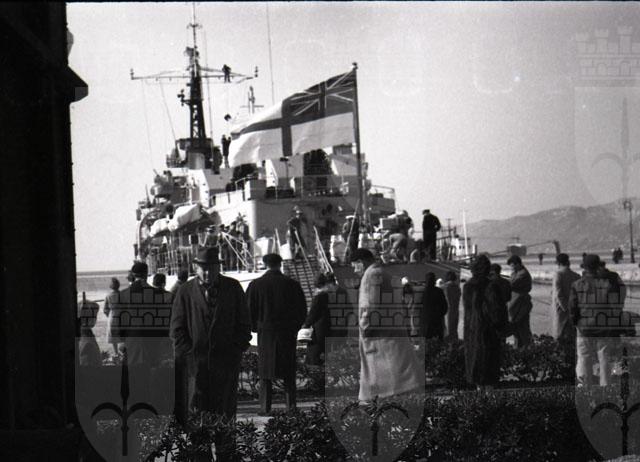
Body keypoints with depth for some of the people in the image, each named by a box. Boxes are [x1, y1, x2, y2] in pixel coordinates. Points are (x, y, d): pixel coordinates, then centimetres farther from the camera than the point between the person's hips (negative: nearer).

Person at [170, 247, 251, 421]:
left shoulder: (233, 288, 8)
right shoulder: (185, 291, 6)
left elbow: (244, 324, 11)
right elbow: (177, 328, 7)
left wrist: (236, 351, 0)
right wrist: (189, 354, -3)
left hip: (226, 361, 1)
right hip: (194, 361, -1)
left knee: (225, 410, -1)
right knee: (195, 409, -5)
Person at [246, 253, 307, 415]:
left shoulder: (256, 285, -4)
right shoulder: (292, 284, -2)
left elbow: (249, 309, -2)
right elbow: (302, 310, 1)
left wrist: (255, 328, 12)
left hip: (266, 331, 0)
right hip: (287, 333, 1)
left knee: (265, 373, 6)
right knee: (289, 372, 8)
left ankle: (265, 407, 2)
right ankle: (291, 406, 3)